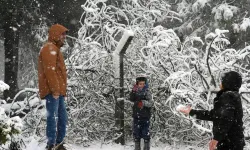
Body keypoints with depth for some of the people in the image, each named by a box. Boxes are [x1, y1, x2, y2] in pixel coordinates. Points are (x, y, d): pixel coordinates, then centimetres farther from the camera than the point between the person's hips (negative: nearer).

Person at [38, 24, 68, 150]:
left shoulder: (55, 49, 24)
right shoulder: (50, 48, -9)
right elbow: (49, 70, -19)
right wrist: (55, 89, -22)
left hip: (58, 91, 10)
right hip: (53, 91, -10)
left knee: (62, 118, 12)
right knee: (53, 117, -11)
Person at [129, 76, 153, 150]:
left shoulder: (147, 92, -3)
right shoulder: (136, 92, 8)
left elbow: (150, 104, -12)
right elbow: (131, 99, -7)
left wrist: (143, 102, -29)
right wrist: (133, 91, -19)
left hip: (145, 117, -4)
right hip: (136, 117, 4)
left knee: (146, 134, -3)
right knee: (136, 134, 10)